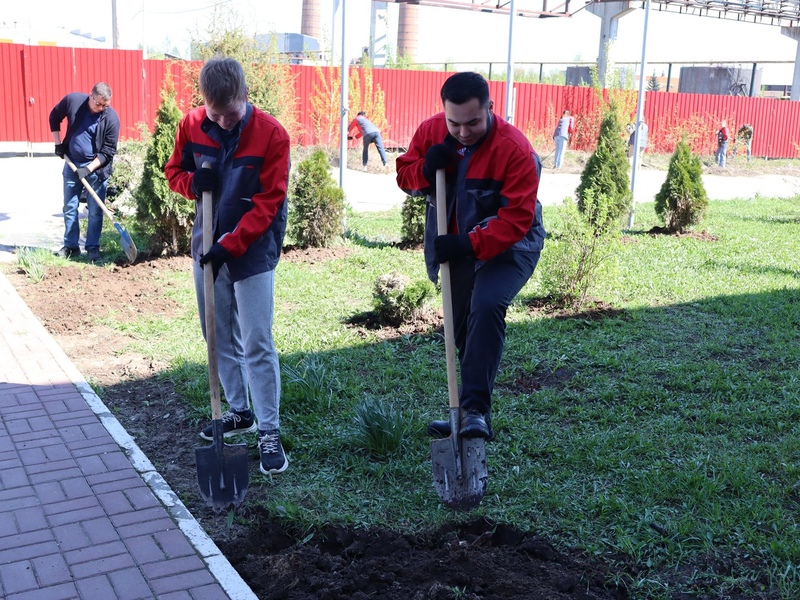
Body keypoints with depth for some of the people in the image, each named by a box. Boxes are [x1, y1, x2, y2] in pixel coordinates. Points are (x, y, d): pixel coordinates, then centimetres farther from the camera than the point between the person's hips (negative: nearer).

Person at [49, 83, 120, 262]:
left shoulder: (111, 118, -17)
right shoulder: (72, 100, -10)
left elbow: (108, 151, -13)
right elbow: (54, 117, 10)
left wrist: (88, 168, -19)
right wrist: (58, 143, 4)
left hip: (97, 167, -3)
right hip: (72, 164, 3)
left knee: (95, 211, -1)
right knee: (70, 207, 7)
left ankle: (92, 248, 10)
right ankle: (71, 246, 17)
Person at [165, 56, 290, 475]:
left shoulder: (271, 134, -15)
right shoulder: (191, 126, -2)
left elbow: (268, 203, -16)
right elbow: (174, 172, 10)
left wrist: (230, 246, -22)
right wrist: (194, 181, -14)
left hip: (253, 251, -5)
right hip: (207, 245, 5)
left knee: (257, 345, -5)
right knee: (220, 338, 14)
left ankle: (269, 431, 5)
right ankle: (240, 412, 31)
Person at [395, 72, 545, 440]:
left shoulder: (515, 149, -27)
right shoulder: (430, 131, -10)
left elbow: (517, 217, -30)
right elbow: (404, 175, 1)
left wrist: (471, 244, -40)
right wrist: (425, 169, -22)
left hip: (507, 245, -6)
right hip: (456, 246, 6)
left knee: (486, 306, -31)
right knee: (461, 328, 13)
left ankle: (476, 409, -26)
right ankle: (468, 412, 30)